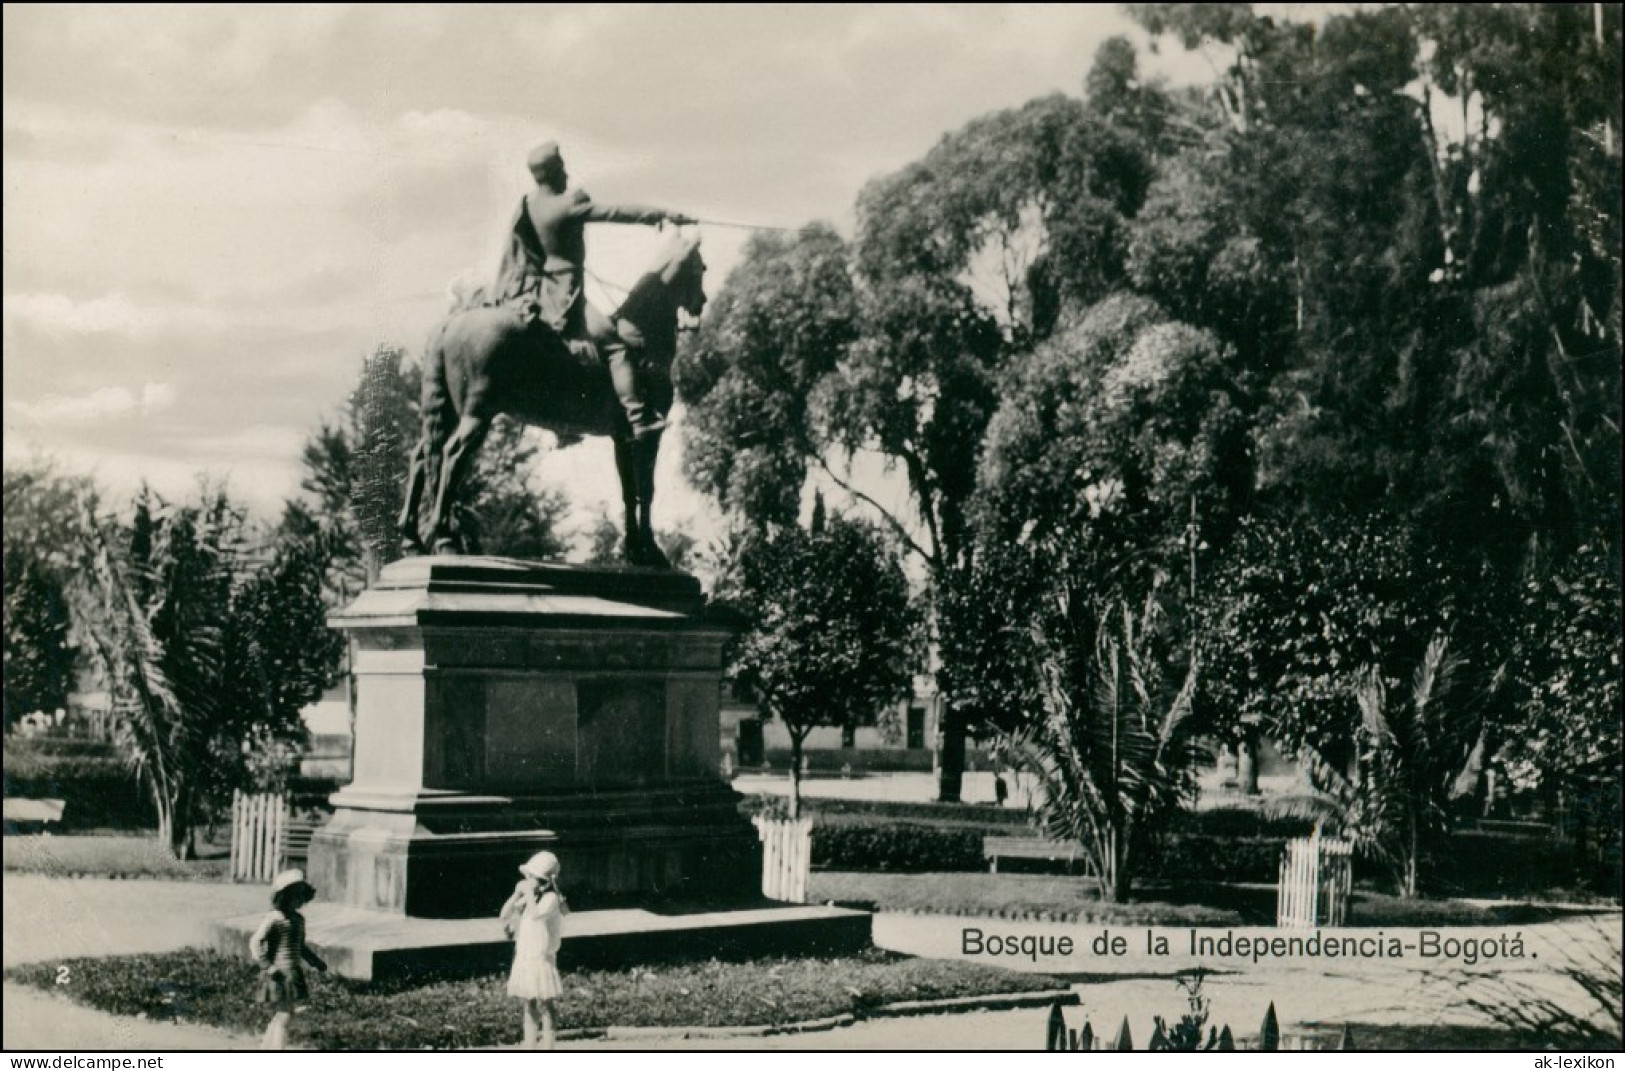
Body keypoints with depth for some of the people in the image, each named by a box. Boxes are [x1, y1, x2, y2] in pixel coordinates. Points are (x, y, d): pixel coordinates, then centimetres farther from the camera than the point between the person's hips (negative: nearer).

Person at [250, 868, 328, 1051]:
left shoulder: (299, 919, 11)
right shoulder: (275, 918, -12)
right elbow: (255, 942, -16)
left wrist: (317, 962, 15)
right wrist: (267, 966, -21)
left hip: (295, 974, 8)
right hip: (279, 975, -8)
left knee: (279, 1017, 14)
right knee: (284, 1017, -11)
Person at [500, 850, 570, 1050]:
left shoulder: (551, 898, -14)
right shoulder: (529, 898, 8)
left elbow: (536, 915, -31)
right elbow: (505, 914, 7)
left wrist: (530, 893, -23)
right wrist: (517, 894, -6)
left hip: (541, 960, -8)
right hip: (523, 959, 8)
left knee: (544, 1007, -2)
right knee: (528, 1008, 13)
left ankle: (547, 1049, 2)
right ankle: (529, 1048, 19)